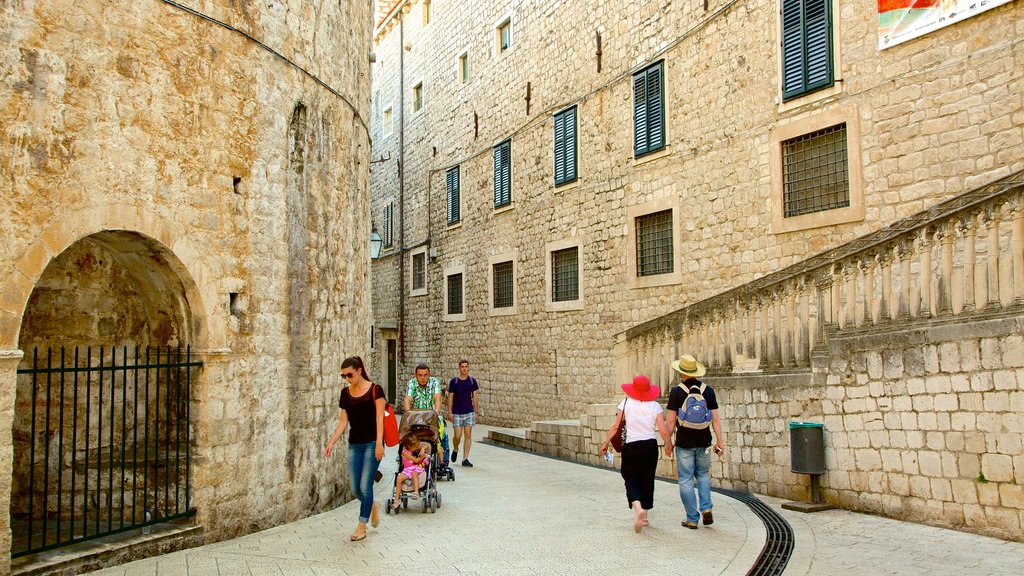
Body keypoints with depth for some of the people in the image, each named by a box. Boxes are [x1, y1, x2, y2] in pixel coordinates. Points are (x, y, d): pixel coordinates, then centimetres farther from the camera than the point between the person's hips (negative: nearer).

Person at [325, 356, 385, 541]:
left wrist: (379, 444, -16)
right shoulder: (345, 393, 7)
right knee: (355, 487, 4)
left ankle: (362, 527, 6)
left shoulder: (375, 390, -8)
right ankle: (372, 506, 33)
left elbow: (379, 418, -10)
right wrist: (331, 442, 1)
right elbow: (343, 421, 9)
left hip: (372, 443, -5)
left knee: (365, 485, -6)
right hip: (354, 444, 5)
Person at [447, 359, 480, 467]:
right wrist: (449, 412, -5)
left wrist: (476, 410, 6)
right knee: (458, 436, -4)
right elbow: (450, 397, -1)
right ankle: (455, 450, 28)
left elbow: (474, 396, 9)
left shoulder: (472, 380, 4)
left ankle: (465, 459, 6)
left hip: (469, 412, 2)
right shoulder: (454, 381, -3)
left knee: (468, 435, -1)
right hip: (457, 413, -2)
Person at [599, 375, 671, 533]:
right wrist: (669, 445, 13)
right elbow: (663, 431, -6)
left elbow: (615, 427, -4)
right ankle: (644, 517, 23)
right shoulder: (655, 406, -1)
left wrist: (605, 443, 7)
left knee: (631, 480, 3)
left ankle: (638, 508, -24)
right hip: (651, 446, 2)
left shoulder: (626, 403, -3)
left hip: (631, 446, -2)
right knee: (647, 480, 14)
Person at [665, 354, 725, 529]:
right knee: (703, 475, 22)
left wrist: (667, 442, 3)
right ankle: (706, 508, 6)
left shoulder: (676, 392, -8)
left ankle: (692, 519, 9)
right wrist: (719, 441, 6)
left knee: (686, 480, 6)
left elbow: (671, 420, -7)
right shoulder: (708, 390, 1)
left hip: (684, 443, -3)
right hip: (704, 442, 3)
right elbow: (716, 419, 1)